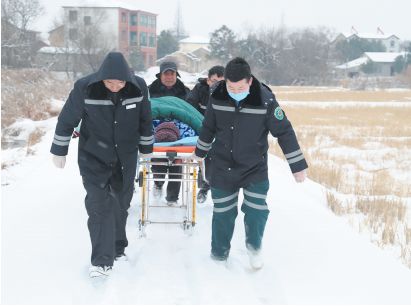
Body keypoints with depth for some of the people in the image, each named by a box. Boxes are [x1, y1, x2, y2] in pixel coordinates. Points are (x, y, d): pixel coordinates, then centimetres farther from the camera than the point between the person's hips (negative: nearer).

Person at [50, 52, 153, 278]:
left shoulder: (138, 87, -14)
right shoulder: (84, 88, -21)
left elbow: (145, 120, 3)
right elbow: (67, 120, -7)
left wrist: (146, 147, 13)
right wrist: (58, 150, 0)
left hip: (126, 158, 3)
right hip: (94, 157, -3)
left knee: (121, 204, 14)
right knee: (99, 205, -11)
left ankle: (117, 248, 33)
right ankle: (102, 260, -7)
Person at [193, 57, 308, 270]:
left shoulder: (265, 100, -18)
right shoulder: (217, 97, -9)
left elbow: (285, 132, -10)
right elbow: (208, 127, 9)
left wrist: (298, 166, -8)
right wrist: (200, 152, 22)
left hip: (255, 167, -2)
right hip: (222, 166, 2)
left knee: (256, 210, -6)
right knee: (223, 212, 7)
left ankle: (254, 247, 22)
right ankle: (218, 255, 26)